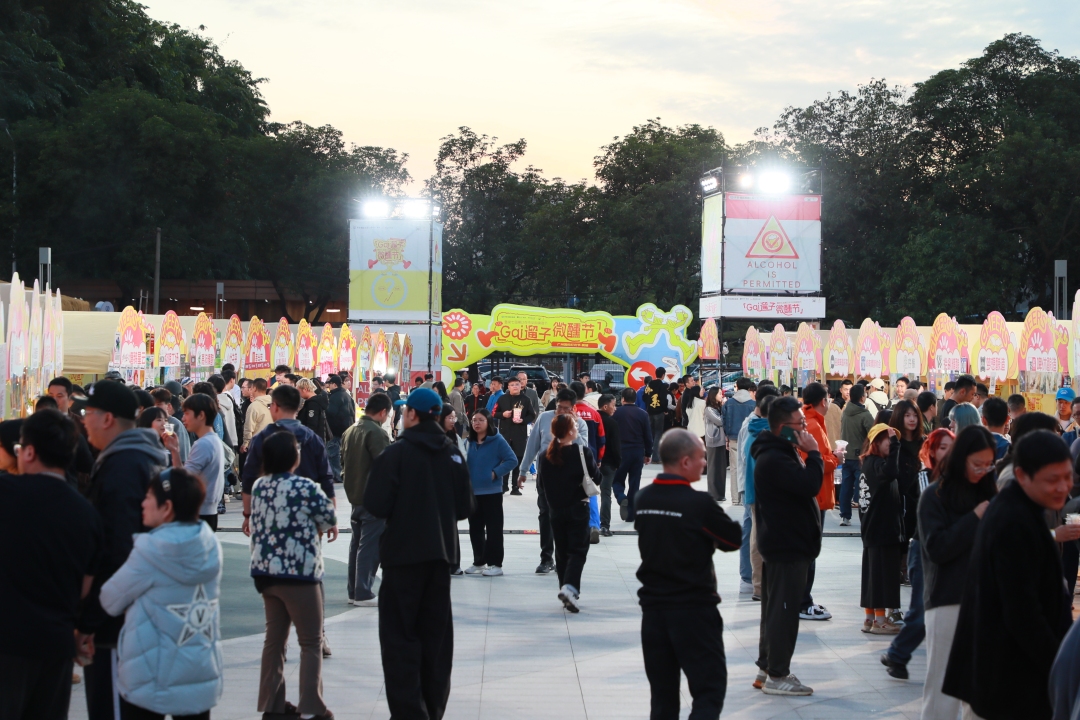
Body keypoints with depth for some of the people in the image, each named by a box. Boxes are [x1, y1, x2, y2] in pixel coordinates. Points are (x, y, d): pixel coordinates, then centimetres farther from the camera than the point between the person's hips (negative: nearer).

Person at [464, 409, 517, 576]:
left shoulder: (498, 440, -10)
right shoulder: (471, 442, 7)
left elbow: (512, 460, -12)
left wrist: (496, 473, -16)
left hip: (491, 492, -6)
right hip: (473, 492, 6)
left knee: (493, 529, 0)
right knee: (475, 529, 11)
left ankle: (495, 564, 4)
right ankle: (479, 562, 21)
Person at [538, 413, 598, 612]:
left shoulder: (546, 456, -1)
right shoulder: (582, 452, -13)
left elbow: (544, 484, 6)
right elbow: (595, 476, -4)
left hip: (556, 511, 4)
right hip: (578, 509, -4)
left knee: (561, 551, 13)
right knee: (578, 550, -1)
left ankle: (567, 592, 15)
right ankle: (569, 587, -20)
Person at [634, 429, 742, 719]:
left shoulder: (644, 499, 3)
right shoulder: (699, 503, -16)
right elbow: (734, 539, -6)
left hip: (653, 608, 6)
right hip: (694, 609, -6)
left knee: (663, 695, 11)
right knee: (710, 690, -1)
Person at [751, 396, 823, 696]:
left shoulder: (780, 453, 14)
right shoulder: (774, 460, -22)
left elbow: (802, 487, 18)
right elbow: (810, 485, -28)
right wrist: (813, 454, -19)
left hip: (783, 544, 11)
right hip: (786, 547, -11)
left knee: (775, 608, 16)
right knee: (784, 610, -5)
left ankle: (767, 668, 25)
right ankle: (777, 676, 2)